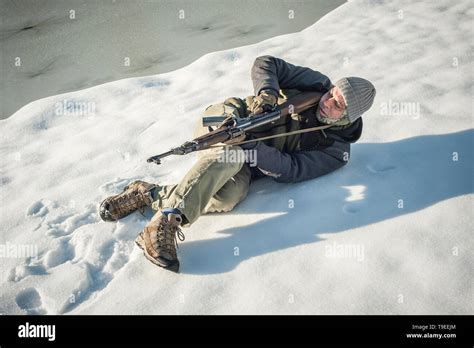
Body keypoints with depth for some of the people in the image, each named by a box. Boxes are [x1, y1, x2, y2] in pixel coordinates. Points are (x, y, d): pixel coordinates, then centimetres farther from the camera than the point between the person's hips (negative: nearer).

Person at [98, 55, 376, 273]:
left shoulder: (336, 149, -2)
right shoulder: (317, 83, 2)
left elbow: (289, 170, -15)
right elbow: (265, 63, 2)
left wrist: (251, 146, -29)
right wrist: (267, 92, -19)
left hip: (247, 164, 0)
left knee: (230, 197, -32)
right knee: (230, 153, -36)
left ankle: (149, 194, -18)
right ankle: (164, 225, -38)